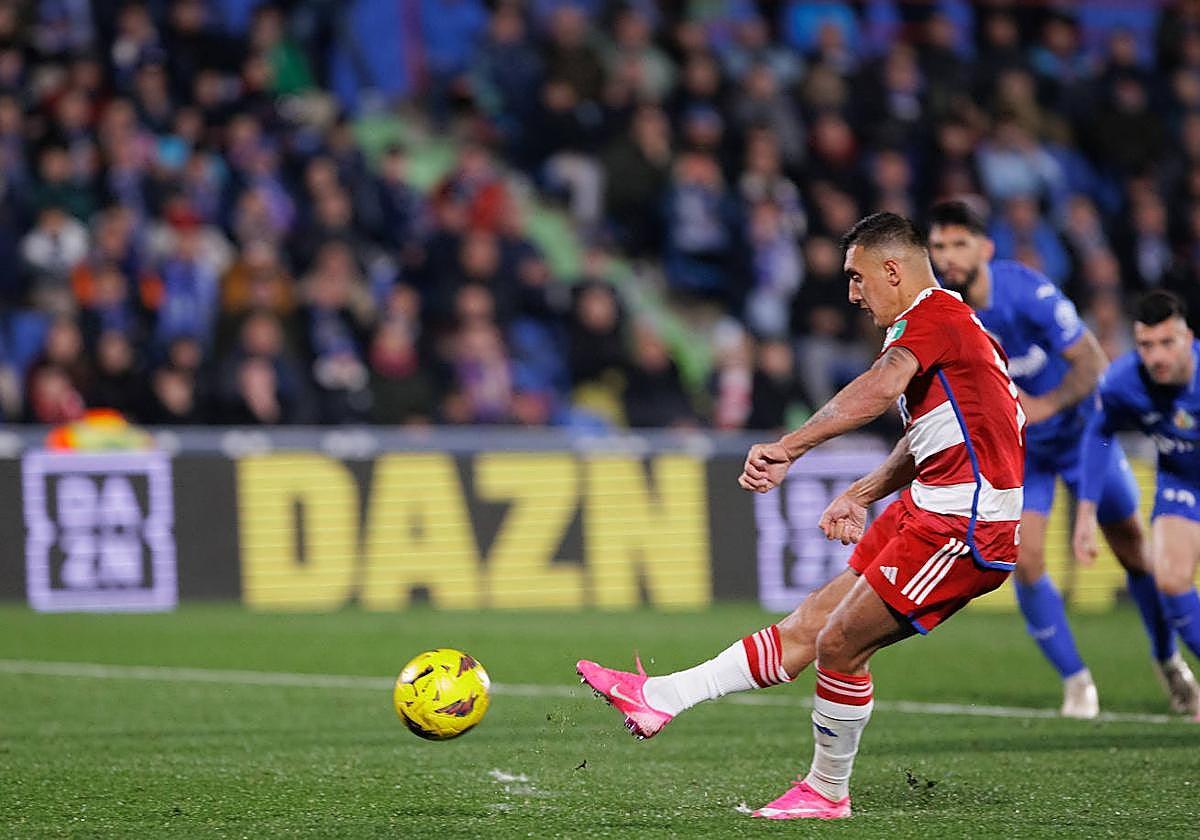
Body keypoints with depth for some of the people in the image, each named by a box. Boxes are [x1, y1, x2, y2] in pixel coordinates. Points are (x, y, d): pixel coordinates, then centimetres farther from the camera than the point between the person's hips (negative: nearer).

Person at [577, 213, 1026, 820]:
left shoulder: (933, 314, -13)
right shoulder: (940, 322, 20)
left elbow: (882, 388, -33)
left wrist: (789, 448, -36)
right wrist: (861, 494, 20)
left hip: (962, 529, -10)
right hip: (929, 513, 10)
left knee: (839, 644, -5)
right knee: (811, 621, 8)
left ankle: (827, 792, 11)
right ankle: (661, 699, 8)